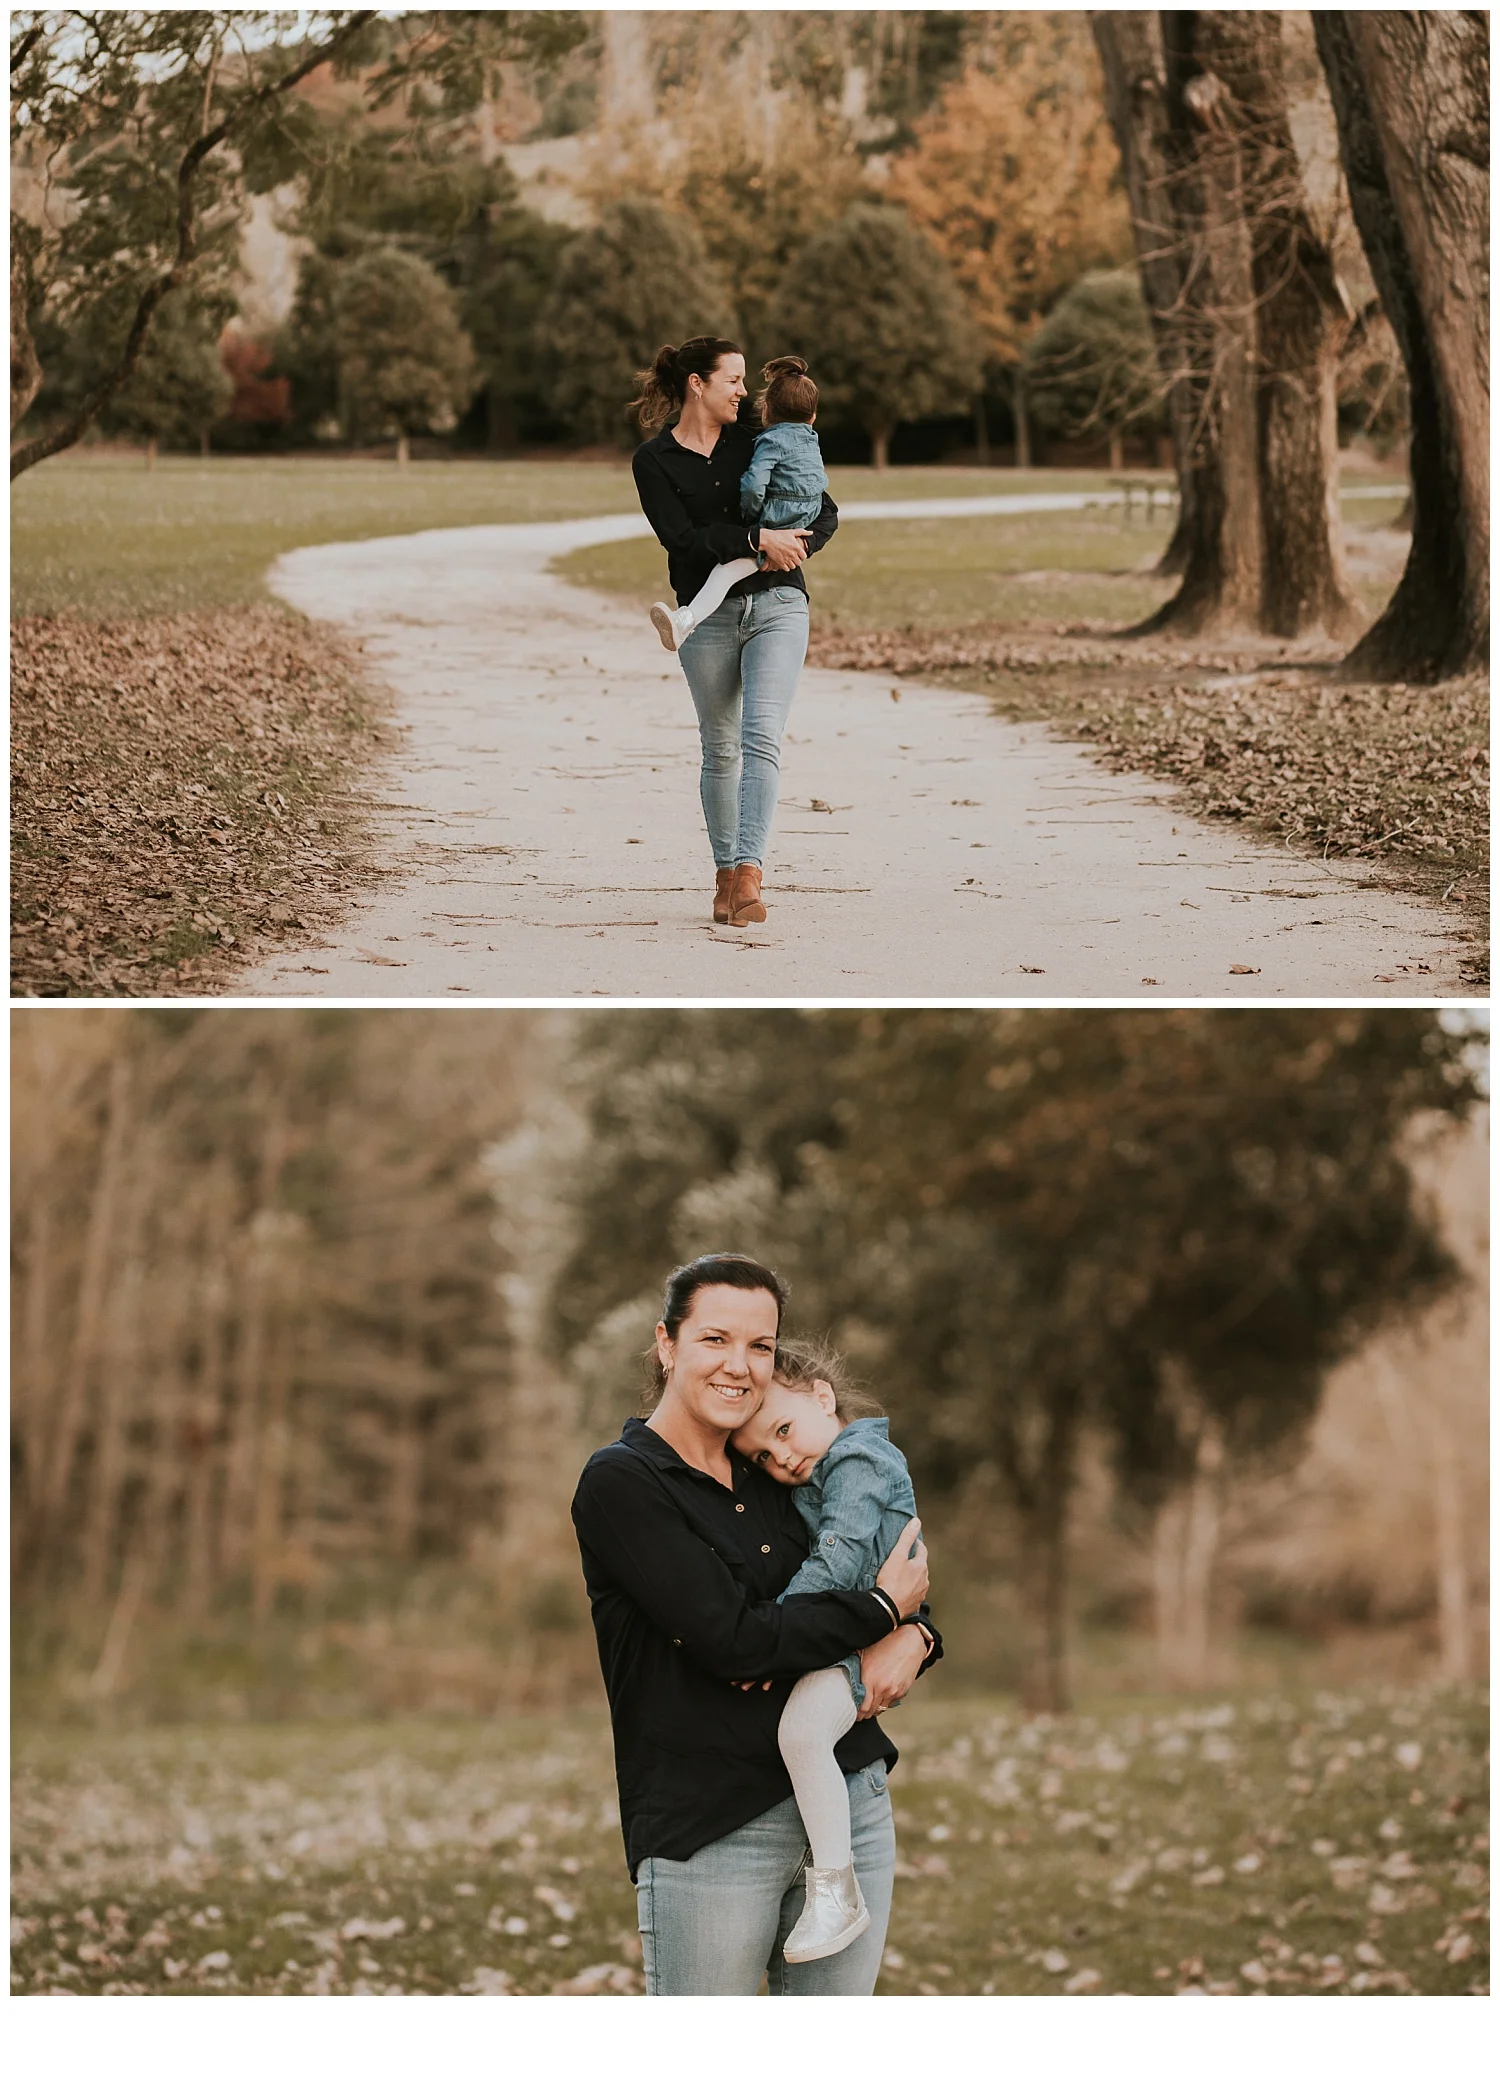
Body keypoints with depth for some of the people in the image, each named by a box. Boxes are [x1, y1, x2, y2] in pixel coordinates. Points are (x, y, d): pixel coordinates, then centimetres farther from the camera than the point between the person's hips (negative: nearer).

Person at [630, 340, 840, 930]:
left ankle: (749, 875, -23)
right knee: (720, 749, 7)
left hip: (777, 605, 1)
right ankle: (725, 874, 21)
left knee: (761, 737, -15)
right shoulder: (654, 461, 0)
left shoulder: (755, 445, 9)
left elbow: (825, 512, 11)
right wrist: (758, 539, -20)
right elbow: (680, 536, -13)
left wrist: (796, 548, -9)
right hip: (707, 614, -1)